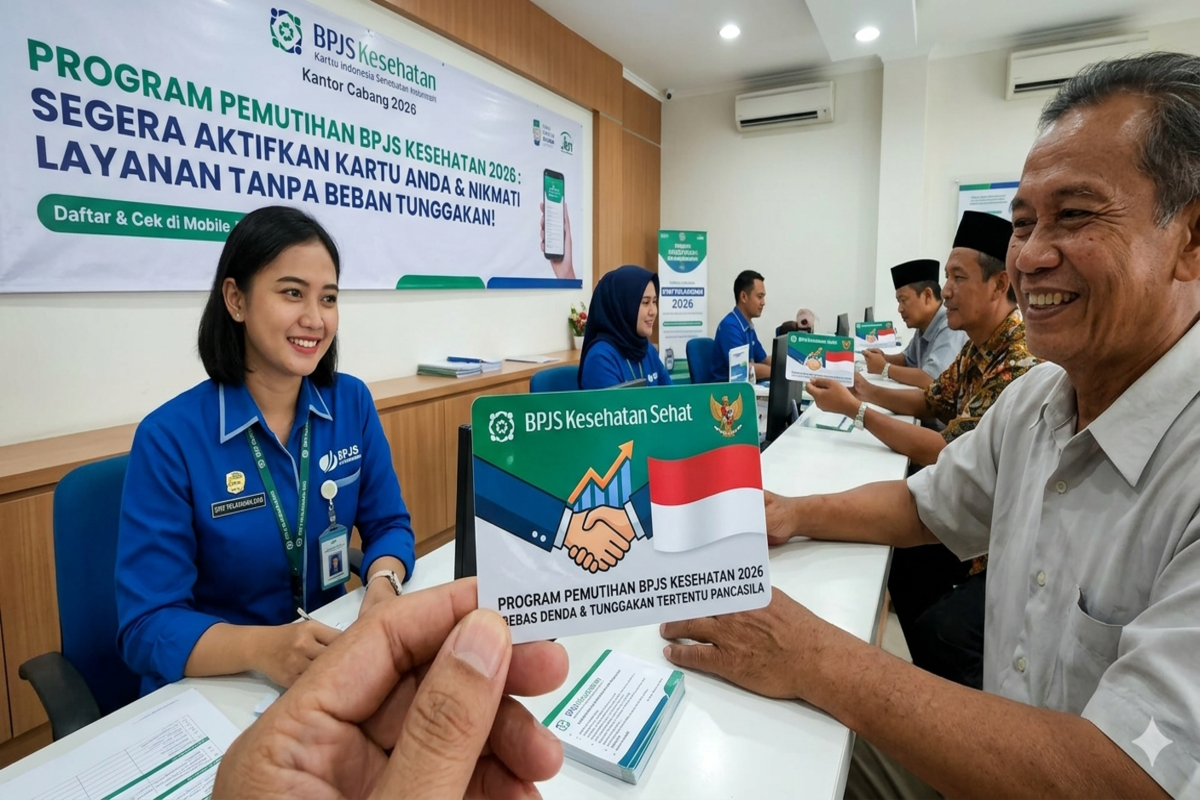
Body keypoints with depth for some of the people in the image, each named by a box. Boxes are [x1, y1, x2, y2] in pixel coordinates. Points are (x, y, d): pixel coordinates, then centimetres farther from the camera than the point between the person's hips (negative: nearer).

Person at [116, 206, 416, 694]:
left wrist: (383, 584, -18)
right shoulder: (169, 438, -14)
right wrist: (260, 647, -31)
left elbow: (388, 524, 2)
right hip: (211, 687, -1)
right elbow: (147, 626, -14)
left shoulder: (352, 403, -4)